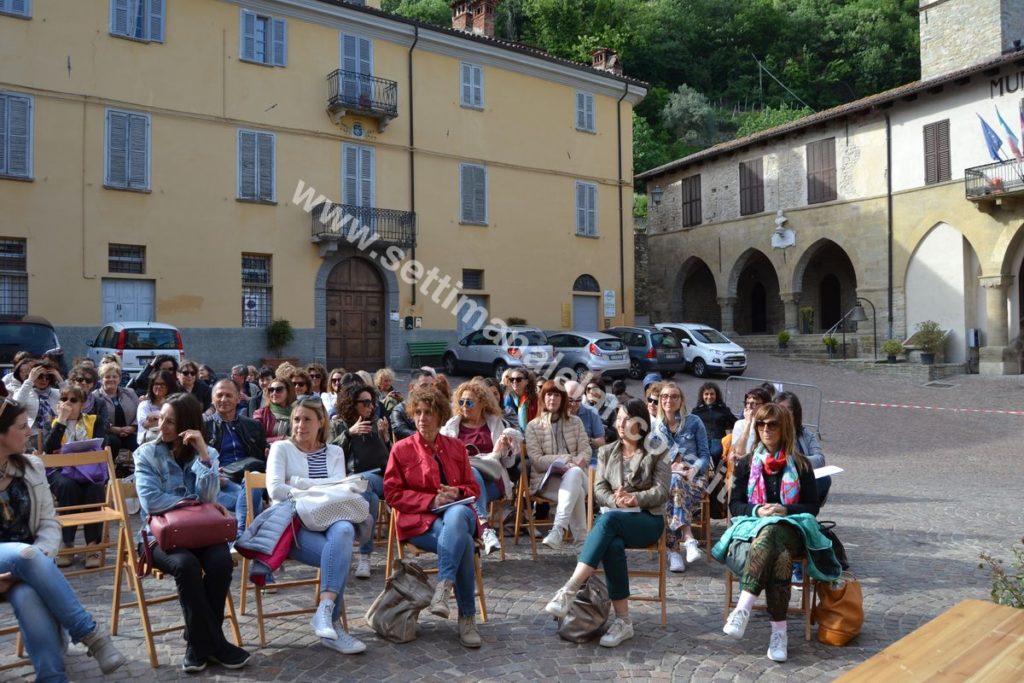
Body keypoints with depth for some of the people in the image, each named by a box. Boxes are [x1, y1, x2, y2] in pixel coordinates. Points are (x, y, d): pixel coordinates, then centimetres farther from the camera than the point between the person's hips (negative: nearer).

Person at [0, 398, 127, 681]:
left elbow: (50, 524, 5)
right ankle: (89, 633, -32)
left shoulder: (31, 467, 6)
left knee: (28, 596, -33)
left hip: (27, 560, 3)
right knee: (25, 554, -36)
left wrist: (37, 557, -17)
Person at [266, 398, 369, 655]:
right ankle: (331, 626, -26)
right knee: (340, 553, -32)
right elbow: (275, 489, -5)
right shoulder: (281, 448, 11)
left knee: (344, 530, -37)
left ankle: (325, 611, -41)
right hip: (294, 523, -2)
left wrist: (298, 482, -7)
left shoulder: (335, 452, 19)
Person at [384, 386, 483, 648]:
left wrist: (457, 492, -7)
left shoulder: (456, 447, 14)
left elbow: (473, 487, 18)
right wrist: (432, 500, -11)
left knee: (457, 515, -38)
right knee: (462, 541, -34)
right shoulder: (402, 449, 5)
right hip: (419, 519, -2)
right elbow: (392, 493, 1)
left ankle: (443, 589, -41)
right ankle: (467, 617, -28)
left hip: (457, 511, 2)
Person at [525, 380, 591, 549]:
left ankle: (558, 529, -47)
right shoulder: (533, 426, 7)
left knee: (574, 473, -38)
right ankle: (580, 536, -34)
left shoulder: (575, 422, 16)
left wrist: (577, 463, -18)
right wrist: (568, 459, -15)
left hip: (575, 474, 2)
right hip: (547, 478, -2)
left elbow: (586, 450, 7)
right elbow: (536, 460, -3)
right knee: (576, 491, -36)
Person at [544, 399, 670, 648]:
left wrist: (635, 499, -21)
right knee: (613, 546, -35)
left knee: (608, 520, -37)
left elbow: (662, 491, -4)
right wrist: (616, 501, -17)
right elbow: (599, 489, 6)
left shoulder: (655, 454, 6)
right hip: (612, 517, 3)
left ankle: (569, 590, -44)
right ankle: (623, 621, -31)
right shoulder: (606, 452, 15)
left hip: (647, 519, -3)